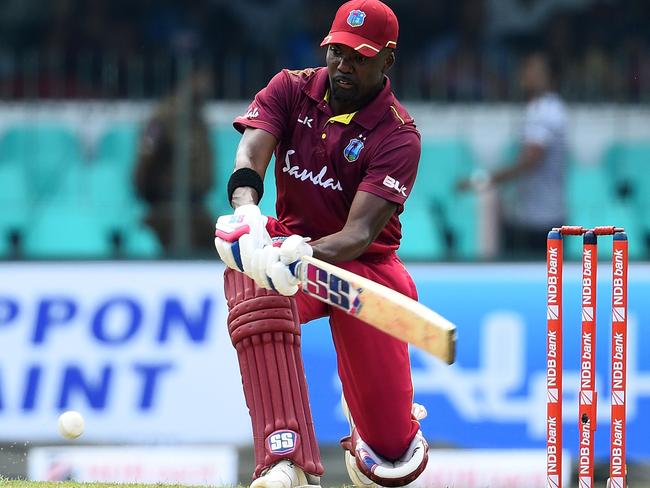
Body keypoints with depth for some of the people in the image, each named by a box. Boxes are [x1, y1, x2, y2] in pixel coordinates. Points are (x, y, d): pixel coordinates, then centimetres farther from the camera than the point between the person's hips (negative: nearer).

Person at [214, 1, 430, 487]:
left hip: (364, 265, -2)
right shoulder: (291, 90, -5)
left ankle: (368, 420, 39)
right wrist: (246, 213, -47)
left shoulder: (398, 135, -16)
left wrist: (305, 254, -50)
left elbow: (361, 232, -28)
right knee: (255, 288, -40)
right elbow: (251, 152, -23)